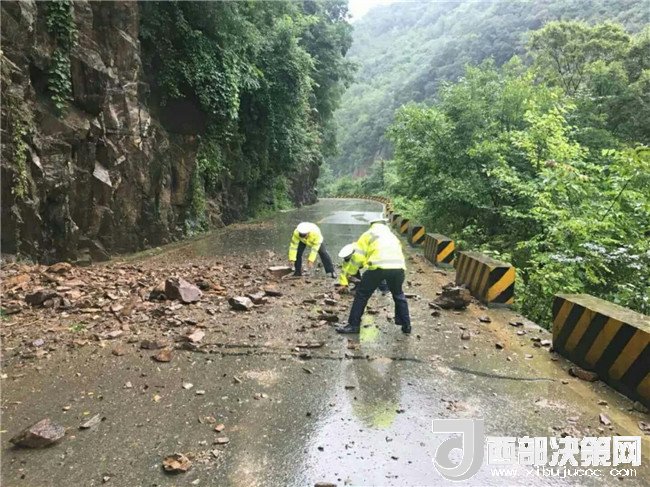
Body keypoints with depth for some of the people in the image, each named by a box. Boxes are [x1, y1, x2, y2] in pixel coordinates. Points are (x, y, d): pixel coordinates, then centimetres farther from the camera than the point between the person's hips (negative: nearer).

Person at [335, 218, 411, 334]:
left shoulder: (368, 235, 22)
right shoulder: (393, 236, 35)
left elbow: (357, 257, 14)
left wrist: (344, 277, 20)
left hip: (379, 266, -4)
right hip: (398, 267, 4)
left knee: (362, 294, 12)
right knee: (398, 295, 28)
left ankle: (353, 325, 14)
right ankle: (406, 325, 31)